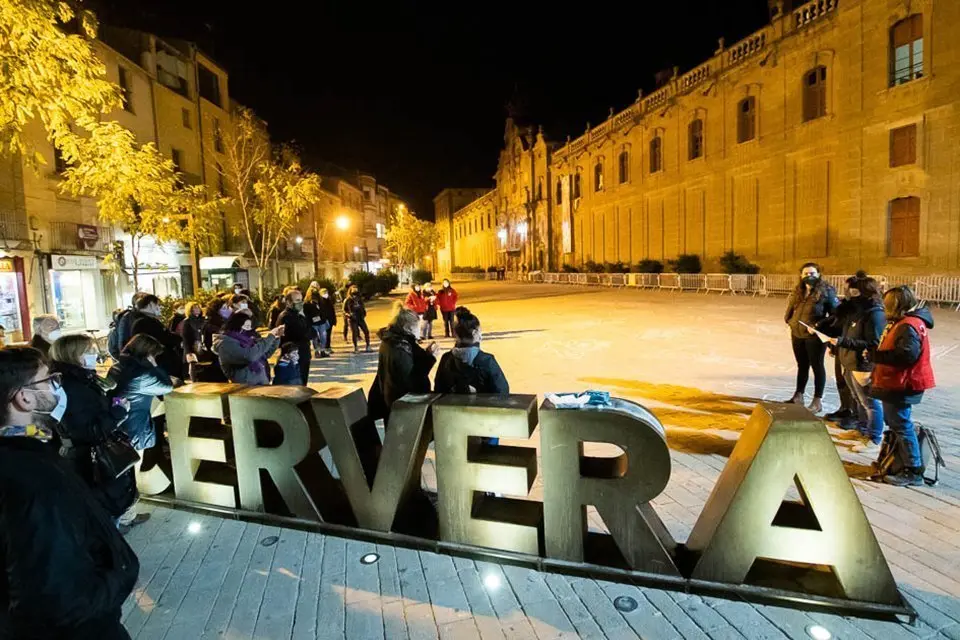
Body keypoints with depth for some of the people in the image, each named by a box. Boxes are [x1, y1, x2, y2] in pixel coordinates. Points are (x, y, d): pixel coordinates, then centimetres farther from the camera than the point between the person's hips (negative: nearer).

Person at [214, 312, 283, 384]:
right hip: (245, 387, -7)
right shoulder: (226, 344, -11)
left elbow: (266, 354, 21)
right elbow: (249, 356, -26)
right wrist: (270, 337, -19)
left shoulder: (245, 340, 10)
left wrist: (276, 337, 6)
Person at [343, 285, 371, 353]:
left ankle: (368, 346, 9)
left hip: (360, 318, 3)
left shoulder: (360, 300, 5)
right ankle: (356, 347, 10)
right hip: (352, 320, -3)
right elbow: (344, 310, 1)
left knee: (366, 331, -4)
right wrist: (349, 314, -14)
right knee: (354, 333, -5)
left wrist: (364, 313, 3)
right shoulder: (347, 301, -5)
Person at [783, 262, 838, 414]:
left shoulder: (826, 291, -11)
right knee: (802, 366, 17)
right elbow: (791, 309, 20)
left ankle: (818, 401, 13)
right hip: (797, 334, 6)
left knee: (817, 366, 4)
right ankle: (798, 396, 29)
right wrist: (791, 322, 7)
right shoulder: (798, 291, 7)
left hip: (814, 336, -6)